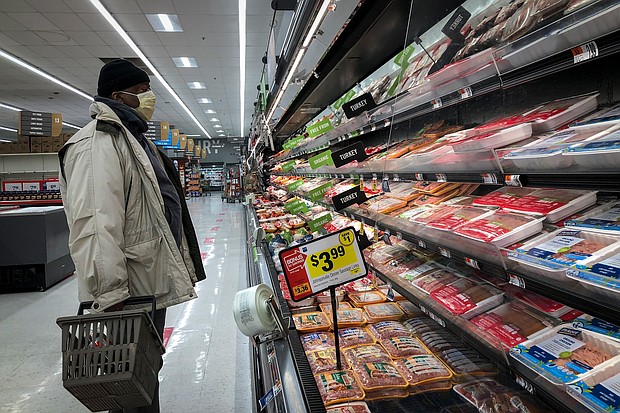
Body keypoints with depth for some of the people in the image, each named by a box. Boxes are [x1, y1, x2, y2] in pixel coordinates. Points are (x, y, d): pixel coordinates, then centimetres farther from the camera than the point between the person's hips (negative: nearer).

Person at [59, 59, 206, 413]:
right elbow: (94, 223, -27)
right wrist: (110, 294, -29)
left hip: (153, 282, 10)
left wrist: (177, 268, 26)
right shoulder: (97, 142, -16)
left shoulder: (134, 138, 17)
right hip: (130, 292, -10)